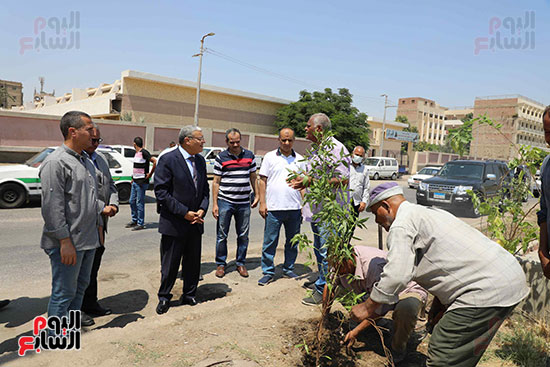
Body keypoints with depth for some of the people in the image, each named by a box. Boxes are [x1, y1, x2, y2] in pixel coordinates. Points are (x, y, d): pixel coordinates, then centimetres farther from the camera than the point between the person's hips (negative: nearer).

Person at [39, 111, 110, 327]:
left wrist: (102, 208, 6)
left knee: (81, 286, 21)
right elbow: (52, 207, -19)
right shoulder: (55, 163, -15)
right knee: (64, 292, 3)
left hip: (88, 239, 9)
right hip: (67, 244, -9)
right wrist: (65, 241, -21)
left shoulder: (86, 162, 14)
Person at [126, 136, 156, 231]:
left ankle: (141, 224, 4)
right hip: (135, 181, 9)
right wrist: (133, 178, 20)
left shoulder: (144, 152, -14)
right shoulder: (136, 153, 15)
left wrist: (150, 174, -17)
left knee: (139, 203, -4)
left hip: (142, 181, -9)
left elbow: (155, 161, -23)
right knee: (132, 201, 15)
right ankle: (134, 221, 28)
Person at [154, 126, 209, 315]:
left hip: (195, 222, 6)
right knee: (170, 264, 7)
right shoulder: (168, 160, -12)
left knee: (193, 263, 15)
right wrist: (184, 213, -17)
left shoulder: (200, 161, 8)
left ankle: (189, 295, 32)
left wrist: (202, 209, -4)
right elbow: (161, 192, -15)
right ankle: (164, 297, 27)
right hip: (173, 223, -6)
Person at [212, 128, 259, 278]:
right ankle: (220, 264, 19)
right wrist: (214, 204, -4)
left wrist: (257, 195, 9)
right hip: (225, 202, -2)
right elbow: (216, 182, 0)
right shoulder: (221, 157, -1)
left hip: (244, 203, 2)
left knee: (243, 235, 8)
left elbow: (253, 177, 15)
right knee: (222, 235, 4)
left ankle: (241, 263, 23)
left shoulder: (249, 155, 7)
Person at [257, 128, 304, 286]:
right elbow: (262, 180, 3)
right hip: (274, 208, -2)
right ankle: (268, 272, 13)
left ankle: (288, 269, 26)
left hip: (294, 208, 3)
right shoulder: (270, 157, 4)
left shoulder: (299, 159, 10)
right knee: (270, 242, 1)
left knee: (292, 242, 12)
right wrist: (262, 203, -4)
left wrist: (304, 204, 5)